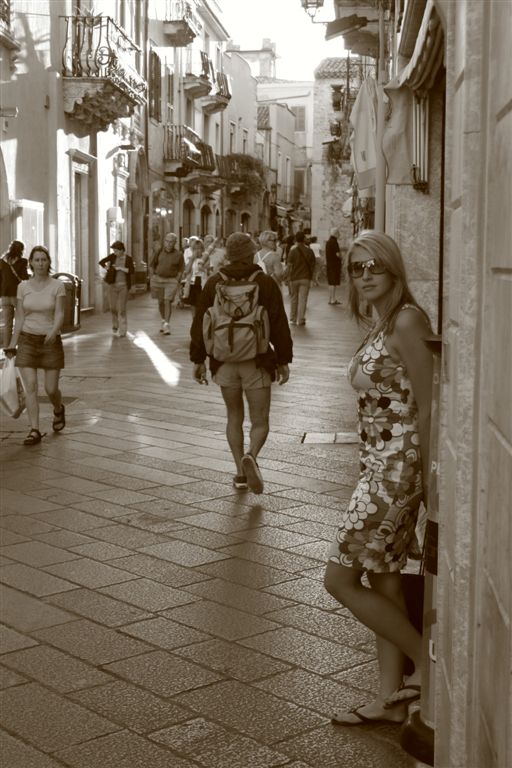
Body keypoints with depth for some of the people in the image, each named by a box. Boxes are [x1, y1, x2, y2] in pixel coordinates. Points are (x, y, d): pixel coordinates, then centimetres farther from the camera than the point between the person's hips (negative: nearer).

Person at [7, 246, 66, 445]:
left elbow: (60, 314, -14)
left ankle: (58, 410, 36)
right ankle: (34, 431, -6)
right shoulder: (23, 287, 1)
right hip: (27, 340, 1)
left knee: (51, 389, 1)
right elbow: (19, 318, 5)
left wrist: (54, 331, -33)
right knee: (30, 387, -10)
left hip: (51, 341, -1)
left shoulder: (57, 286, -6)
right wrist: (12, 344, 3)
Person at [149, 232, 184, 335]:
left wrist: (177, 281, -7)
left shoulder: (178, 255, -3)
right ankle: (163, 321, 29)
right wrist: (152, 276, 4)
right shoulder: (159, 252, 3)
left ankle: (167, 325, -10)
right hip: (158, 279, 3)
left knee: (168, 301, -12)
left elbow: (181, 269, 1)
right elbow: (152, 265, 11)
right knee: (160, 302, 10)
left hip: (171, 280, -3)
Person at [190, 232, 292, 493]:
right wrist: (283, 360, 1)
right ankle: (250, 455, -24)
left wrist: (198, 359, 10)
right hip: (257, 361, -3)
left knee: (234, 417, 17)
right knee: (260, 421, 5)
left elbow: (199, 323, 3)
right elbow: (279, 325, -7)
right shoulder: (266, 283, -5)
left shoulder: (213, 283, 2)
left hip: (224, 361, 3)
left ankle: (240, 472, 13)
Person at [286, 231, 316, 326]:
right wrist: (311, 275, 13)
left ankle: (293, 319, 19)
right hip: (306, 278, 1)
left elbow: (290, 265, -9)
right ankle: (301, 320, 0)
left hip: (294, 278, -1)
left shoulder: (293, 250, -8)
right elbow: (313, 264, 3)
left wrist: (289, 278, -2)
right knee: (303, 299, 3)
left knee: (293, 299, 13)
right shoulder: (309, 250, -1)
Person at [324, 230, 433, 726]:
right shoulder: (380, 326, 12)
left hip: (397, 464, -9)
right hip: (377, 463, 9)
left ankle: (426, 660, 10)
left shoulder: (406, 321, -15)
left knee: (340, 579, -3)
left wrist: (428, 477, -15)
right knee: (383, 578, 13)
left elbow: (427, 405, -16)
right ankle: (391, 697, 23)